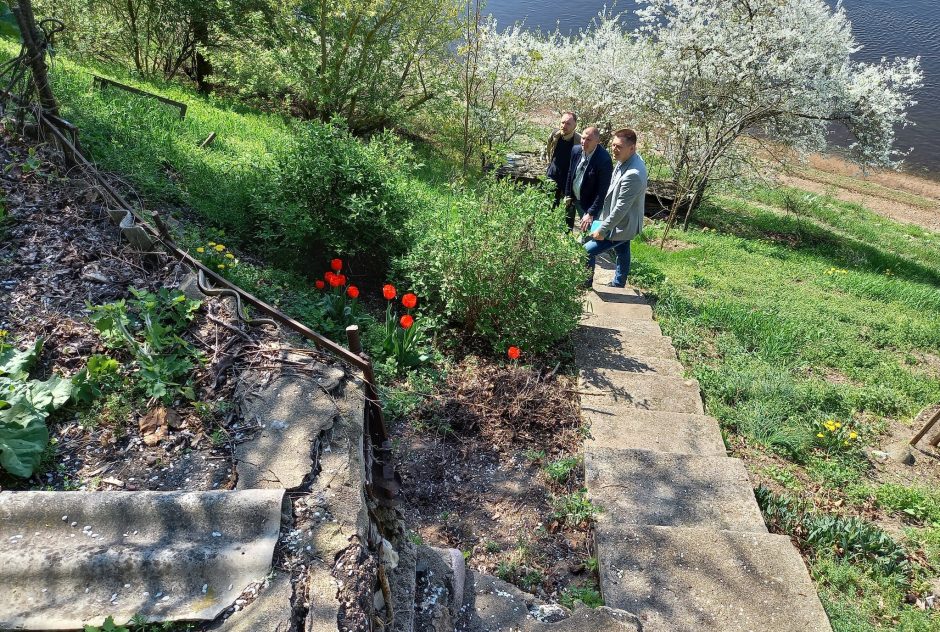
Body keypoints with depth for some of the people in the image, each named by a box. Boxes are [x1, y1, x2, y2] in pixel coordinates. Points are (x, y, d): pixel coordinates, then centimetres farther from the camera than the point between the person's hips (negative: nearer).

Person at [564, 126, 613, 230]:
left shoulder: (604, 160, -26)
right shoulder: (576, 150, -7)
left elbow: (603, 190, -23)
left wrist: (591, 213, -24)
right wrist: (567, 195, 10)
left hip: (590, 204, -6)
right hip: (574, 199, 6)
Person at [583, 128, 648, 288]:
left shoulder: (633, 175, -35)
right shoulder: (626, 160, -4)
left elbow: (620, 209, -30)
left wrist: (602, 230, -20)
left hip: (622, 226, -10)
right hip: (622, 223, 10)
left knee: (586, 251, -6)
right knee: (622, 253, 27)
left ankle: (585, 285, 15)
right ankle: (618, 285, 47)